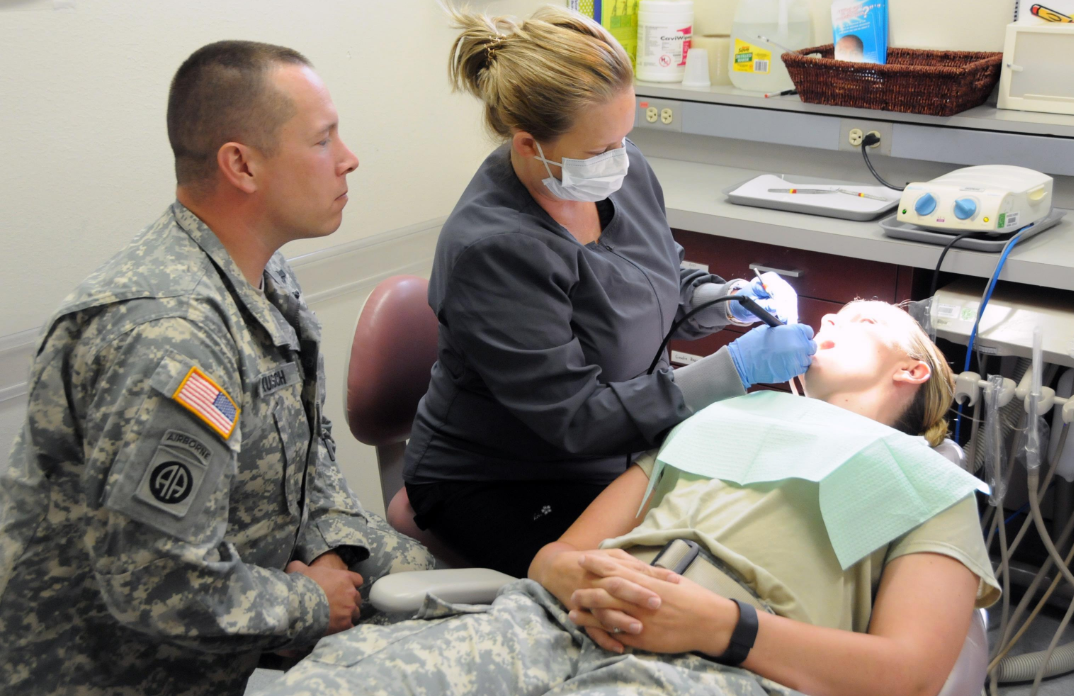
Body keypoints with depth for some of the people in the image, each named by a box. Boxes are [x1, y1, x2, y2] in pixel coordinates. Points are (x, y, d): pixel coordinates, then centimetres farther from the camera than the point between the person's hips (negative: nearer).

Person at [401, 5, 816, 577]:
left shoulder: (624, 171, -6)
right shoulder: (491, 249, -29)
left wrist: (728, 300, -8)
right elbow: (575, 420, -27)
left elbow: (665, 287, 14)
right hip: (494, 483, -7)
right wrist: (734, 369, -27)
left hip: (616, 450, 7)